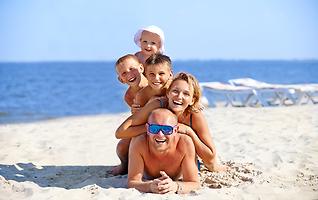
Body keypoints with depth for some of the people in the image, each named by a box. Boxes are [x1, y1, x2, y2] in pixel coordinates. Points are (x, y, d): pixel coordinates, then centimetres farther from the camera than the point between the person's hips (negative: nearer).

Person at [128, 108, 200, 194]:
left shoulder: (185, 144, -37)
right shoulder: (138, 142, -36)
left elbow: (195, 184, -35)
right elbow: (132, 182, -35)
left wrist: (176, 186, -58)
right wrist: (150, 186, -58)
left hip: (177, 181, 1)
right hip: (148, 181, -1)